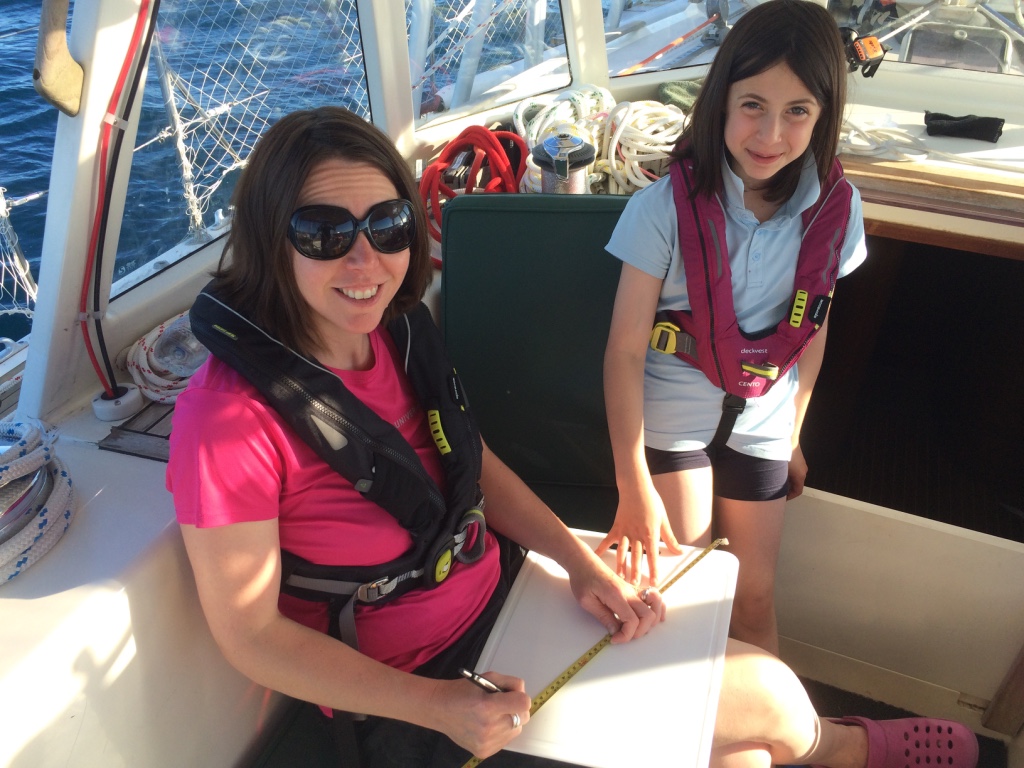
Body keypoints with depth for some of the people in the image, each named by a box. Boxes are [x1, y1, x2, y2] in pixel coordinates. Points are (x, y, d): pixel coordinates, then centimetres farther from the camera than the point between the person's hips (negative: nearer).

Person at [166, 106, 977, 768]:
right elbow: (250, 631, -18)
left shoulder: (395, 332, -7)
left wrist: (583, 563, -4)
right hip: (409, 691, -5)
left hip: (501, 590, 6)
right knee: (766, 695, 1)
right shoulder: (232, 418, -26)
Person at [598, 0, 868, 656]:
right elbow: (625, 348, -20)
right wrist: (635, 486, -22)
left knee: (756, 594, 16)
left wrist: (793, 436, 11)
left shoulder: (834, 209, -8)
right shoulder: (666, 207, -20)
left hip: (763, 423, 3)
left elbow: (812, 330, 5)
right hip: (671, 420, -3)